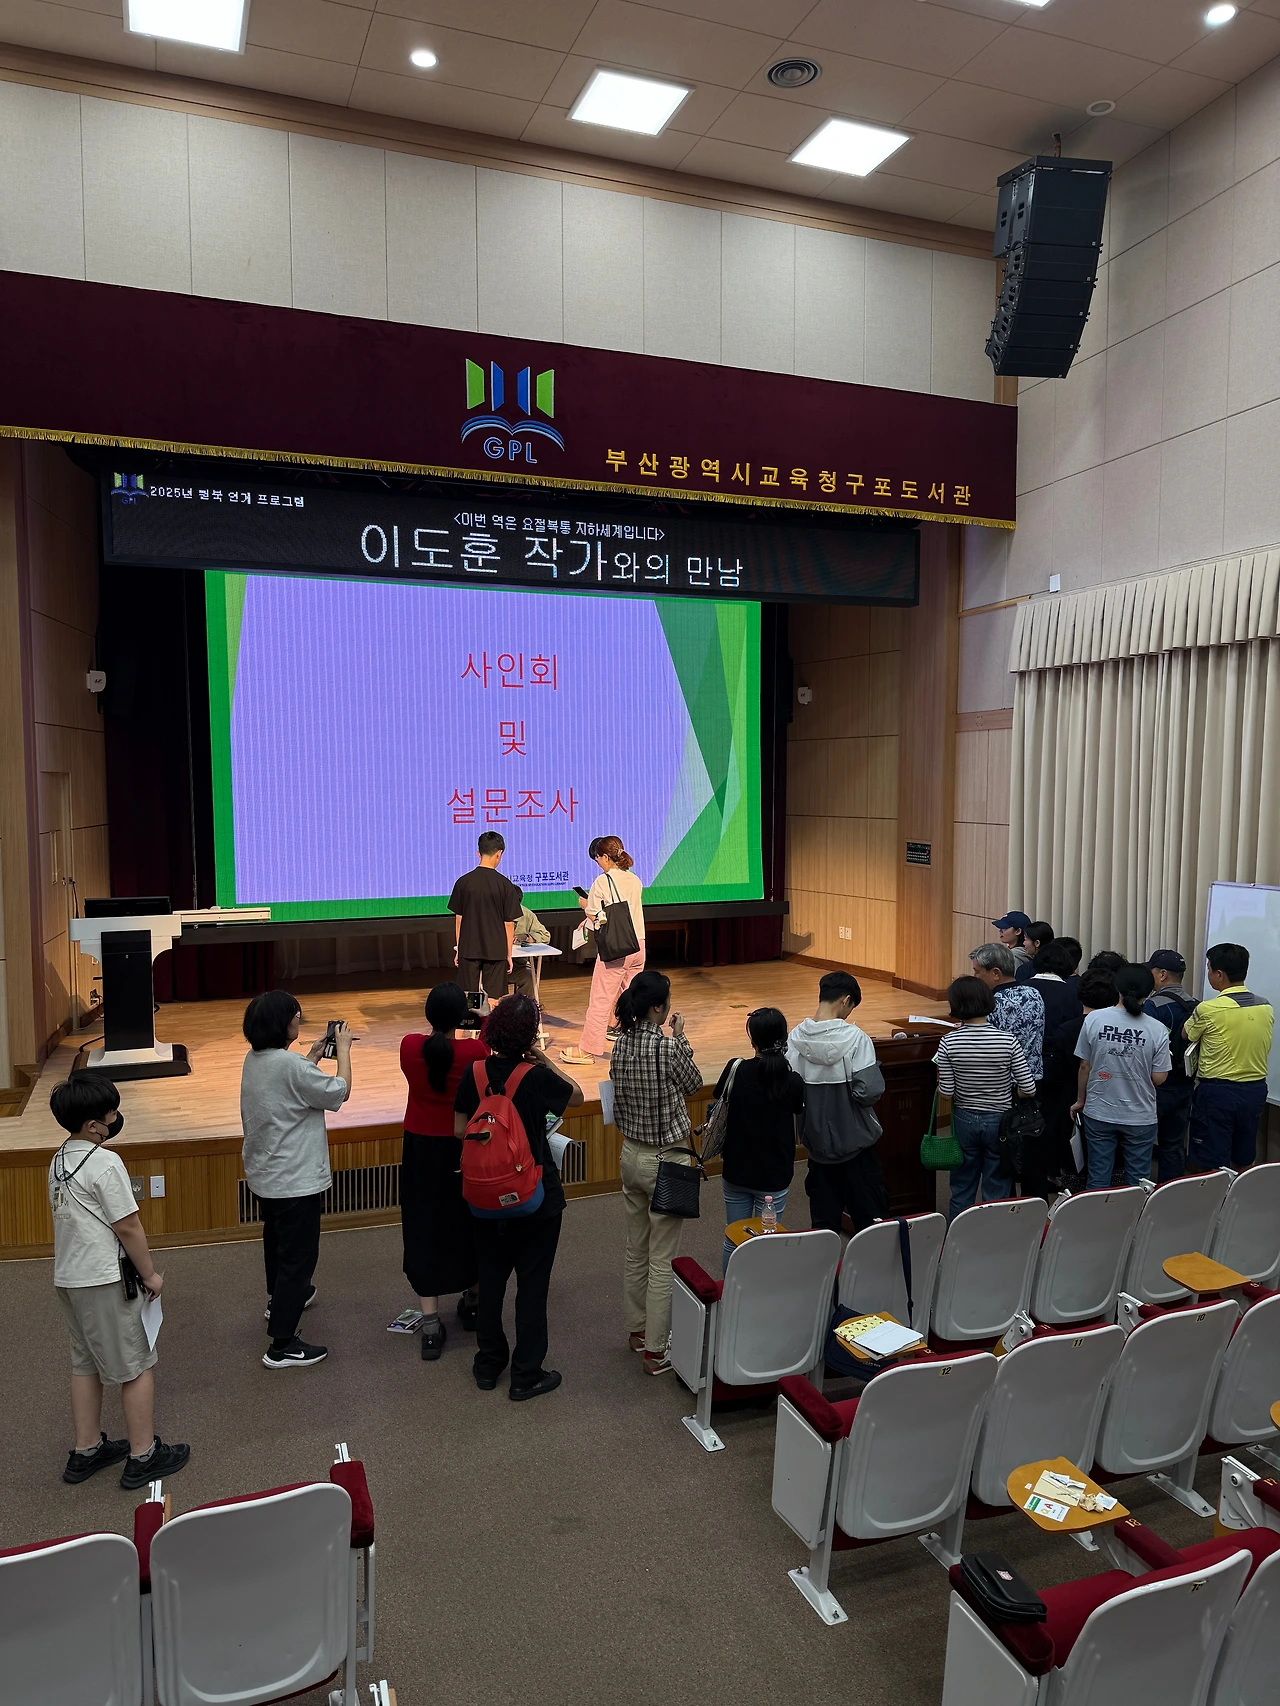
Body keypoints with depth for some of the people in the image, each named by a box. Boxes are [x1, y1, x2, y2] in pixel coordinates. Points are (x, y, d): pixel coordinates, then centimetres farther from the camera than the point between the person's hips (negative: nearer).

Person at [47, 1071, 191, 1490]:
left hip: (68, 1278, 9)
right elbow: (128, 1227, -16)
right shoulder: (105, 1163, -21)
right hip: (105, 1280, -9)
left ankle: (86, 1451, 31)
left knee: (85, 1363, 20)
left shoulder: (59, 1161, 6)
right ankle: (143, 1456, 13)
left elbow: (72, 1215, 14)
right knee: (136, 1365, 4)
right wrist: (150, 1274, -7)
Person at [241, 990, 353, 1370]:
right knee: (298, 1255, -1)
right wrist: (343, 1048, -5)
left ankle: (280, 1299, 51)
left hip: (264, 1175, 10)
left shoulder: (253, 1060, 2)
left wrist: (312, 1058, 12)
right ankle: (282, 1345, 3)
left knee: (277, 1241, 29)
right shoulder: (291, 1064, -26)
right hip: (295, 1180, -10)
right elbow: (339, 1092, -15)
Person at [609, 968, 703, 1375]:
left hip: (631, 1155, 7)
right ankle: (656, 1349, 11)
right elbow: (693, 1085, -4)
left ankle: (637, 1328, 34)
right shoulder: (667, 1046, -22)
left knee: (636, 1251, 20)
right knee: (662, 1260, 3)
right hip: (666, 1161, -7)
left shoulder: (621, 1043, -2)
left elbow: (618, 1107, 5)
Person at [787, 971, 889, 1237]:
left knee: (823, 1219, 15)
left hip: (817, 1143, 4)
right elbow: (870, 1091, -22)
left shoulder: (795, 1038, -7)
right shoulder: (855, 1038, -18)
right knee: (870, 1215, 13)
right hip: (855, 1143, -3)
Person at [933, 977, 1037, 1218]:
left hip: (964, 1121, 1)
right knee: (996, 1190, 13)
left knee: (962, 1190, 17)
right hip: (999, 1121, -1)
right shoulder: (1008, 1040, -16)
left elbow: (946, 1092, -13)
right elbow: (1029, 1089, -14)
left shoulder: (949, 1042, -15)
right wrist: (1006, 1092, 6)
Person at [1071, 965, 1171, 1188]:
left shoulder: (1094, 1020, -10)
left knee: (1098, 1180, 11)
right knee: (1137, 1181, 13)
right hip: (1140, 1117, 0)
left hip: (1099, 1113, 1)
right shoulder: (1157, 1030, -12)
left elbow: (1084, 1066, -2)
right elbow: (1159, 1078, -7)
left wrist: (1080, 1100, 12)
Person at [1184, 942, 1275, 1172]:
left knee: (1208, 1168, 5)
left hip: (1217, 1092, -6)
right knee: (1243, 1163, 18)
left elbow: (1186, 1035, -1)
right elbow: (1264, 1047, 10)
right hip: (1256, 1090, 6)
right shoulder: (1266, 1007, -1)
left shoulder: (1209, 1009, -18)